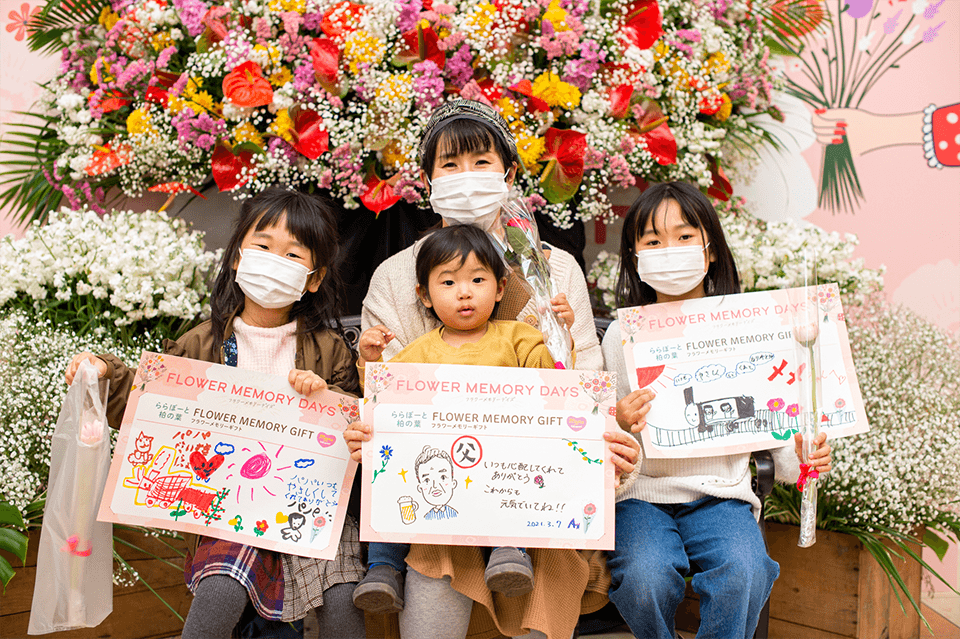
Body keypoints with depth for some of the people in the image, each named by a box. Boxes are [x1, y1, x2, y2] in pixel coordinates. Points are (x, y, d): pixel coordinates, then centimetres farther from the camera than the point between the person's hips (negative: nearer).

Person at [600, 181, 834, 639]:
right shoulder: (623, 333, 3)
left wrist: (797, 459, -6)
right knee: (645, 577, -28)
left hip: (721, 491, 1)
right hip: (642, 492, 0)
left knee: (744, 573, -27)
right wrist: (618, 425, -18)